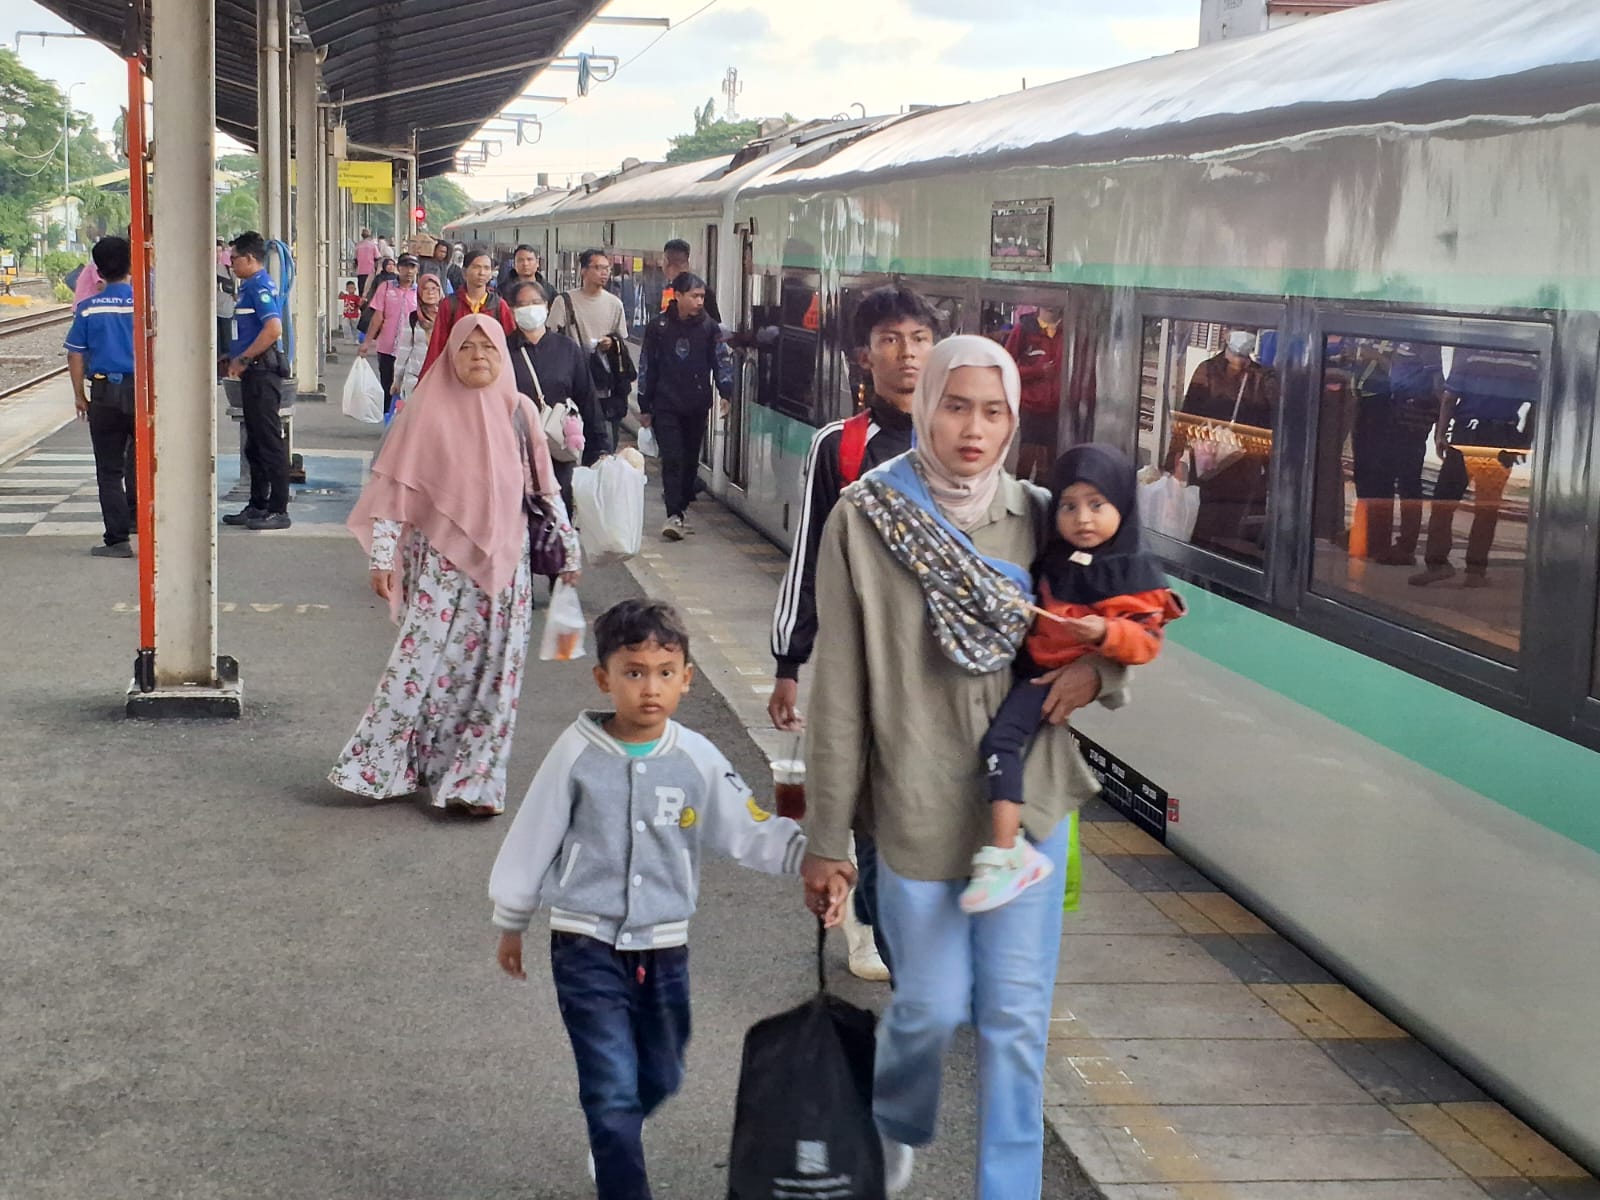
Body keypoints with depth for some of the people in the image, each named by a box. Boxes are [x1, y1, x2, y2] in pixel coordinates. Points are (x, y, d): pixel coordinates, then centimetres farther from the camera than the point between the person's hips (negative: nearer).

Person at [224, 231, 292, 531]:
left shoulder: (260, 286, -14)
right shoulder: (250, 286, 17)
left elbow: (274, 328, -27)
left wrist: (243, 359, -20)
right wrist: (236, 359, 16)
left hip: (262, 370, -11)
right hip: (253, 372, 11)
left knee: (270, 442, -7)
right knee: (255, 444, 15)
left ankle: (278, 510, -4)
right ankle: (258, 506, 22)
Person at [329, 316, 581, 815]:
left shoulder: (519, 412, 6)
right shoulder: (429, 409, -2)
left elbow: (545, 488, 13)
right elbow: (394, 487, -3)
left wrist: (568, 549, 12)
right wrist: (382, 556, -8)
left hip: (504, 563, 3)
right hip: (440, 560, -3)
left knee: (493, 671, 1)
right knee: (423, 661, -7)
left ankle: (473, 781, 7)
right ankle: (384, 768, 4)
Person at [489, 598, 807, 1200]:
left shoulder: (698, 760, -5)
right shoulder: (578, 754, -11)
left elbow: (751, 831, -5)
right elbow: (531, 840, -1)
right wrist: (510, 924, 6)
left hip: (664, 949, 4)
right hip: (588, 947, -3)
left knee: (660, 1078, 19)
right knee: (614, 1089, -7)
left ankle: (612, 1146, 50)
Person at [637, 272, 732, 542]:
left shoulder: (709, 327, 2)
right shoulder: (658, 327, -1)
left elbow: (722, 360, -1)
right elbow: (647, 368, 4)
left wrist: (726, 392, -16)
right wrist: (645, 407, 4)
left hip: (697, 406, 2)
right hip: (666, 405, -2)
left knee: (691, 459, 10)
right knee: (672, 458, -9)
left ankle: (682, 507, 25)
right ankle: (674, 515, -12)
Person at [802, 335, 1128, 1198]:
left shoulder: (1036, 518, 0)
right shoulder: (864, 519, -8)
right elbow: (840, 688, -6)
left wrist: (1098, 671, -10)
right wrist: (826, 836, -5)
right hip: (917, 802, -2)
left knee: (1016, 1014, 4)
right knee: (932, 1005, 7)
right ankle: (892, 1123, 40)